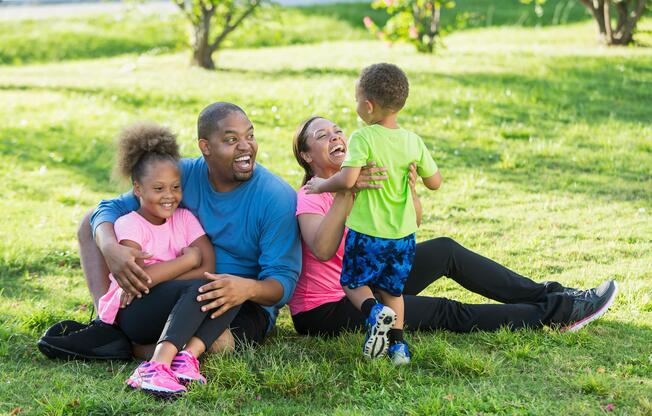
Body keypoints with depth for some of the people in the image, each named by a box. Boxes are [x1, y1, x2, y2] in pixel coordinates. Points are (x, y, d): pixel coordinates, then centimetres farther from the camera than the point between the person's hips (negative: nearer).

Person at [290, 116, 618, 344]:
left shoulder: (368, 178, 8)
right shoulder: (309, 199, -16)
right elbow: (322, 251, -37)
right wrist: (346, 192, -46)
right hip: (324, 313, -8)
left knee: (444, 250, -3)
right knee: (445, 313, -15)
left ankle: (548, 295, -1)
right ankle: (553, 313, -9)